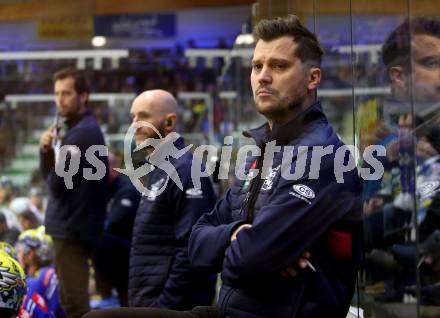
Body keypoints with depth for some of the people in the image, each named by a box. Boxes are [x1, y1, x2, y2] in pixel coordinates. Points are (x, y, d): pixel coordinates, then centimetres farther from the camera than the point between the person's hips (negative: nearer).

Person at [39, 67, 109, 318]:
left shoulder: (82, 132, -17)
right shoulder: (78, 128, 15)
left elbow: (56, 183, -19)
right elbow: (49, 175, 15)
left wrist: (54, 151, 1)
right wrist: (47, 150, -4)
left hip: (71, 226, -10)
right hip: (73, 224, 10)